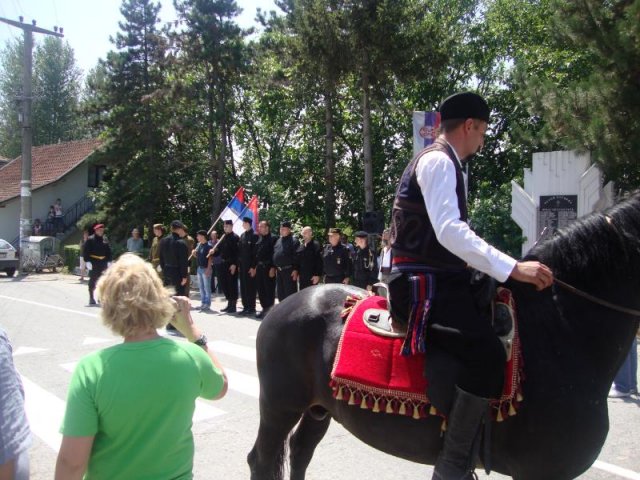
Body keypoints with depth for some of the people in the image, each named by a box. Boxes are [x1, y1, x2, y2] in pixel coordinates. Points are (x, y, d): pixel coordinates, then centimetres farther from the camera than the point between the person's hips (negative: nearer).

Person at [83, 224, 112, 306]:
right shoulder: (90, 240, -5)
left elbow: (108, 251, 14)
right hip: (93, 263, -5)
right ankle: (91, 298, 5)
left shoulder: (105, 240, 10)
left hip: (103, 263, 5)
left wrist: (109, 261, 7)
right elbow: (86, 251, -8)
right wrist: (87, 261, -15)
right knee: (93, 280, -1)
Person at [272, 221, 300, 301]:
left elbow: (296, 257, -14)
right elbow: (274, 255, 21)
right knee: (280, 293, 14)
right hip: (279, 271, 8)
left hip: (289, 271, -8)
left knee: (290, 292, -4)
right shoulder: (278, 240, 15)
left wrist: (295, 270, -19)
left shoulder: (293, 241, -9)